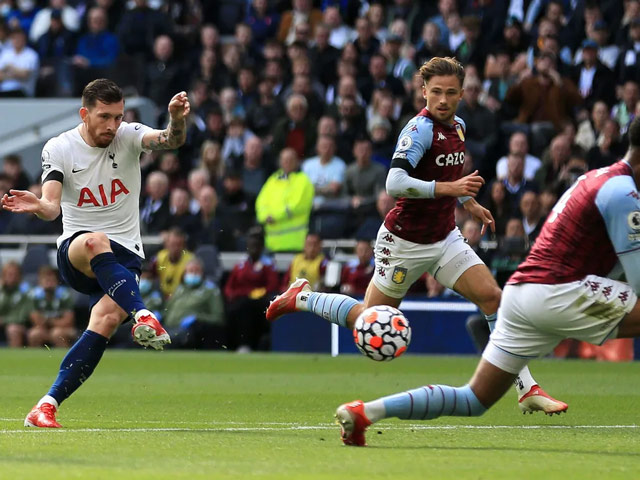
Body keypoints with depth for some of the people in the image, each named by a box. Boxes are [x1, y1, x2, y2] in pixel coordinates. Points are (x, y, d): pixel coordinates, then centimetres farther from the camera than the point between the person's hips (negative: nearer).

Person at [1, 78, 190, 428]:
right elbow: (52, 206, -14)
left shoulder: (128, 137, 0)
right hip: (74, 251, -1)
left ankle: (47, 406, -22)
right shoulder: (58, 149, -3)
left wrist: (177, 120, -43)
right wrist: (38, 206, -39)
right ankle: (143, 316, -50)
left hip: (124, 257, 2)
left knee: (107, 318, -25)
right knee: (96, 243, -39)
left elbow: (171, 140, -19)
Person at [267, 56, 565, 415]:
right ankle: (302, 298, 29)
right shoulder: (421, 128, -21)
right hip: (405, 242, -7)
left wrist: (470, 203, 25)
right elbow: (395, 183, -34)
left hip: (445, 237, 7)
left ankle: (527, 389, -7)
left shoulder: (458, 126, 5)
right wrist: (449, 188, -38)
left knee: (492, 296, -10)